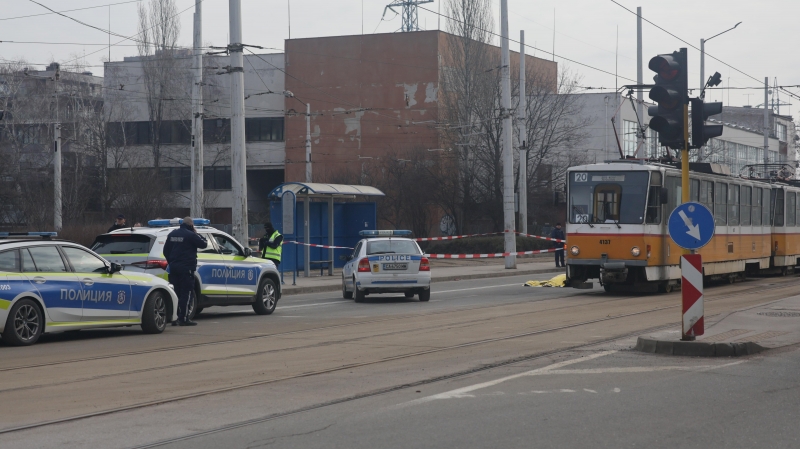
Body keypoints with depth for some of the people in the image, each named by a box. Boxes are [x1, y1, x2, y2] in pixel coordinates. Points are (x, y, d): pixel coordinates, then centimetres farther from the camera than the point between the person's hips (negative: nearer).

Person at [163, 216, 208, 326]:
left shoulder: (172, 234, 13)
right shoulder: (190, 235, -10)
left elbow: (166, 251, 18)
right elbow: (203, 244, -4)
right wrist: (197, 234, 8)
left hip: (174, 268, 7)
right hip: (186, 268, -7)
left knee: (176, 293, 13)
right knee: (186, 293, -5)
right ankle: (183, 319, -9)